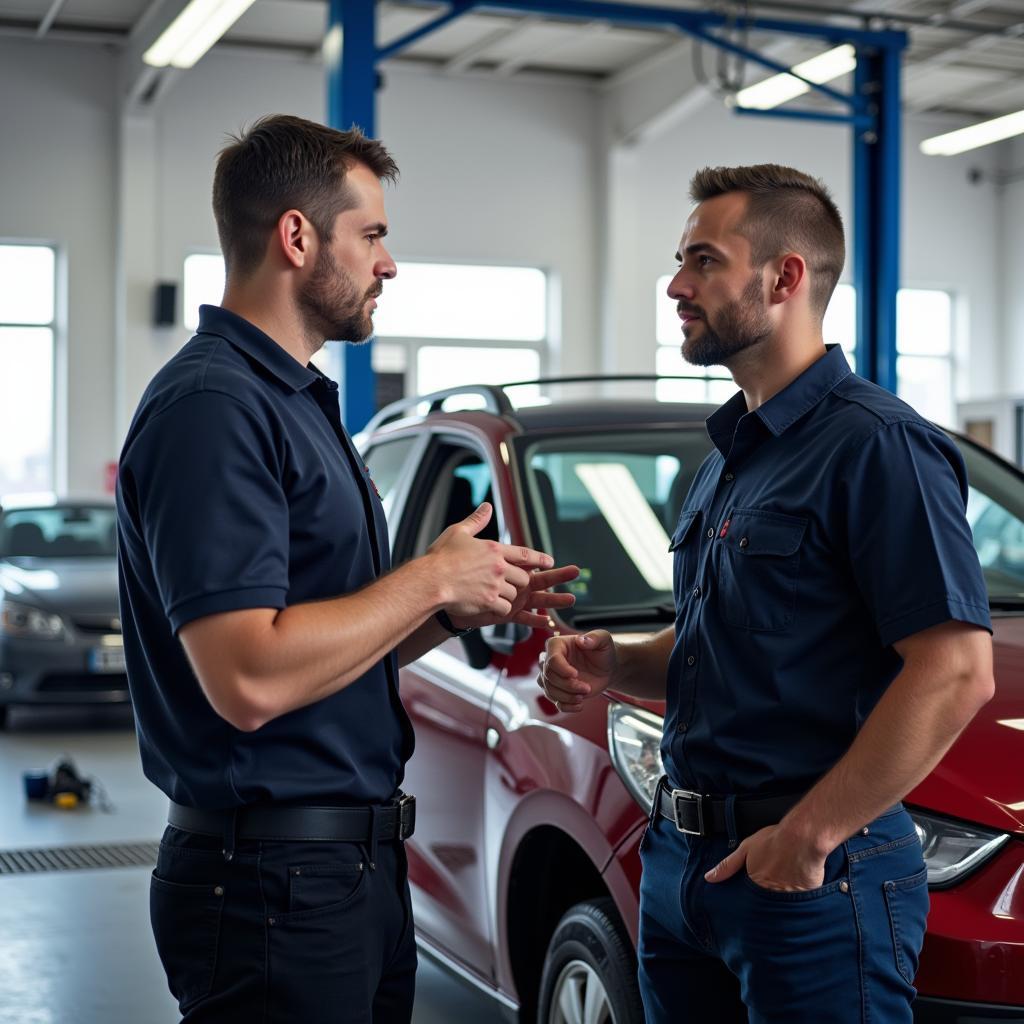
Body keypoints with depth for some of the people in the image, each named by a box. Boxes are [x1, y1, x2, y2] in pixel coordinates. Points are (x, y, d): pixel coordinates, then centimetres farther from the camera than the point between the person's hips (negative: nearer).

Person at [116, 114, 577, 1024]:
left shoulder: (299, 402, 15)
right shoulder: (212, 406, -17)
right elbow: (251, 680, -27)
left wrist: (459, 609, 4)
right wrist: (432, 579, -15)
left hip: (358, 868, 10)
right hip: (274, 880, -10)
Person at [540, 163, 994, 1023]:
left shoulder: (875, 445, -14)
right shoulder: (730, 454, 15)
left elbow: (957, 672, -22)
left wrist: (810, 833, -20)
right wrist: (613, 664, 5)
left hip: (814, 883, -8)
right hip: (681, 858, 9)